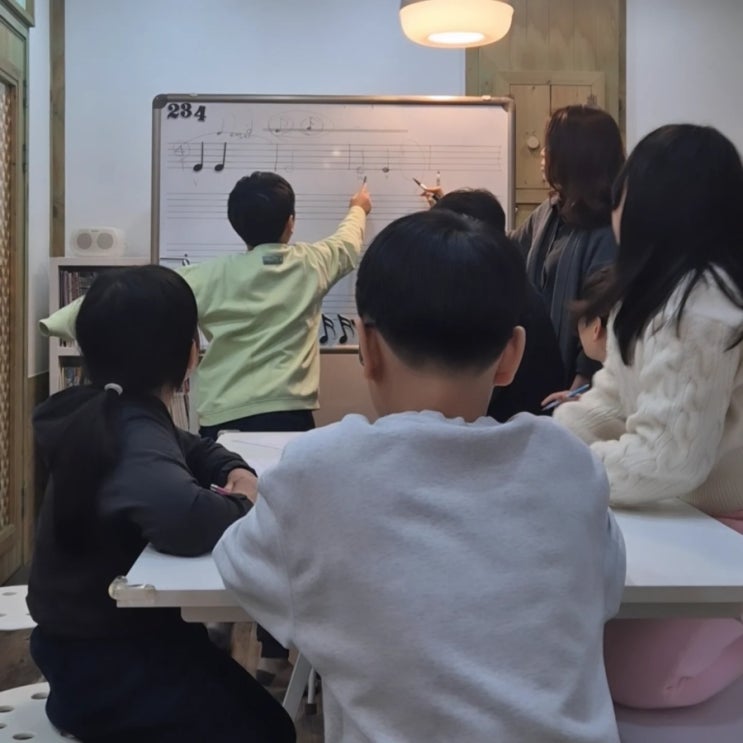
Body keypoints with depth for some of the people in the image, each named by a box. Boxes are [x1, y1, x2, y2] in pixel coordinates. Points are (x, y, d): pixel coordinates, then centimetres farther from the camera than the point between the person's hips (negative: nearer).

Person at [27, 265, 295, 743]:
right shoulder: (132, 435, -28)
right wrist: (241, 504, -26)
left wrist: (236, 470, -1)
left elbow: (190, 449, 21)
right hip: (99, 658, -9)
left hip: (104, 630, 9)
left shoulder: (112, 414, 2)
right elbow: (186, 517, -49)